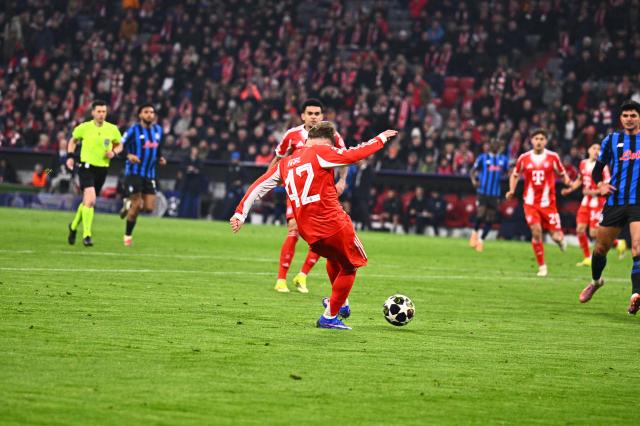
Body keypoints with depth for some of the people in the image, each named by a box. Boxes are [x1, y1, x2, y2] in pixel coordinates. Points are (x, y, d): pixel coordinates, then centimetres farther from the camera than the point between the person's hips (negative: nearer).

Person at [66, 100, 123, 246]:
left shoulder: (112, 129, 1)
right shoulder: (84, 127, -4)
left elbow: (119, 145, 16)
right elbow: (73, 141, 13)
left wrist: (113, 152, -6)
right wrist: (70, 156, 0)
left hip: (102, 168, 4)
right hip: (86, 167, -4)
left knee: (87, 202, 15)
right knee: (90, 200, -21)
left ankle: (74, 226, 41)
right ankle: (86, 235, -19)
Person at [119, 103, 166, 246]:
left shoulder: (158, 130, 9)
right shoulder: (134, 130, -7)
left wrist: (160, 158, 5)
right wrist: (129, 155, -23)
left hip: (150, 174, 5)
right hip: (134, 173, -5)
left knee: (149, 208, -3)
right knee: (137, 205, -11)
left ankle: (129, 204, 29)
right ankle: (127, 235, 9)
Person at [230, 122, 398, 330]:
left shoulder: (286, 163, 16)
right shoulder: (321, 153, -4)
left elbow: (259, 186, 15)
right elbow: (354, 155, -8)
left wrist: (241, 213, 18)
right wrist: (381, 139, 6)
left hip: (309, 233, 7)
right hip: (333, 224, -7)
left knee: (334, 257, 34)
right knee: (349, 266, 14)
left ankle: (341, 304, 39)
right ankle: (330, 317, 12)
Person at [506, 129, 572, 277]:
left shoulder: (553, 157, 0)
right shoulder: (524, 158, 2)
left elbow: (562, 174, 10)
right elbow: (515, 175, 15)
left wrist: (567, 181, -13)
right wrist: (512, 190, 0)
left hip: (548, 202, 0)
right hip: (531, 202, 0)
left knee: (556, 236, -5)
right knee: (536, 232, -14)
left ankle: (560, 238, 36)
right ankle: (541, 266, 0)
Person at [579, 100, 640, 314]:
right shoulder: (611, 140, 9)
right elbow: (597, 168, 15)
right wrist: (600, 184, -5)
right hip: (614, 202, 2)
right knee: (601, 248, 11)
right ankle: (596, 281, 41)